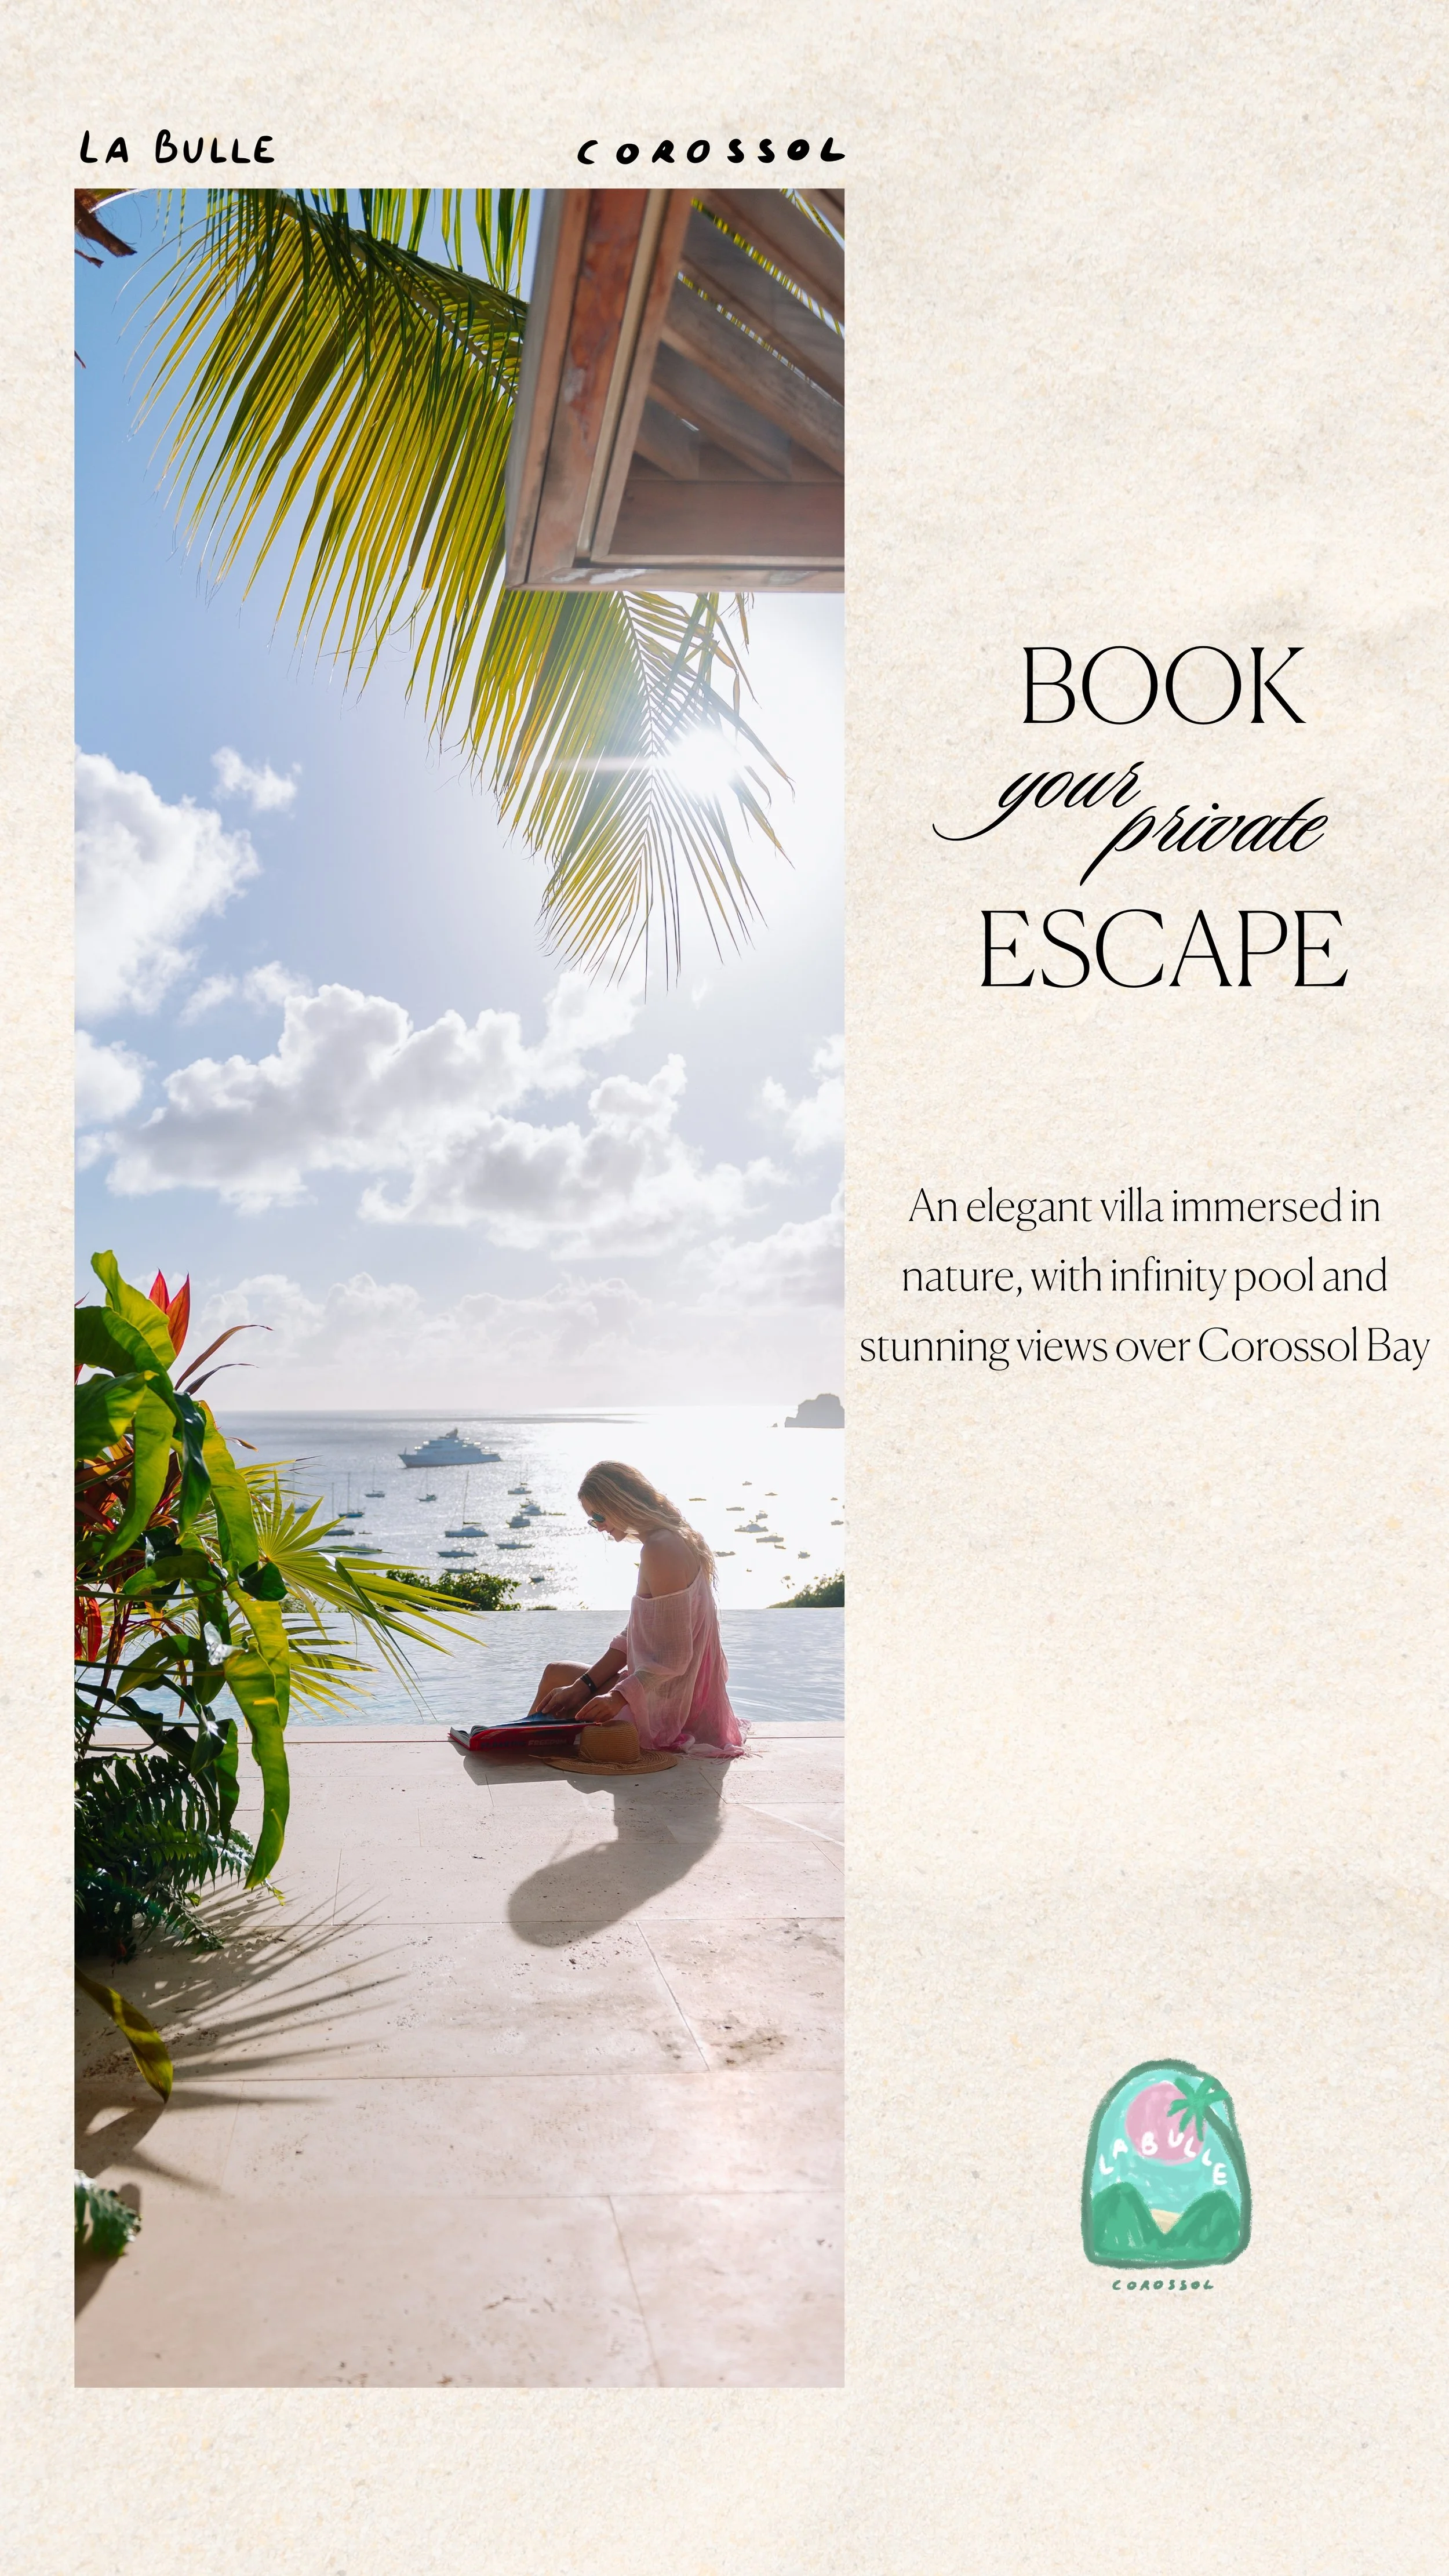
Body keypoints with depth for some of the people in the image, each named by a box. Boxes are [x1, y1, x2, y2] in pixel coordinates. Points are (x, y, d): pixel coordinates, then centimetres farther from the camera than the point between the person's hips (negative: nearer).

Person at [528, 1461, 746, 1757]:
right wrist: (584, 1685, 4)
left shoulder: (660, 1549, -23)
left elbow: (674, 1655, -25)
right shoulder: (671, 1539, 9)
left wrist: (620, 1697, -28)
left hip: (668, 1707, -10)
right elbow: (634, 1635, 11)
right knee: (556, 1672, 24)